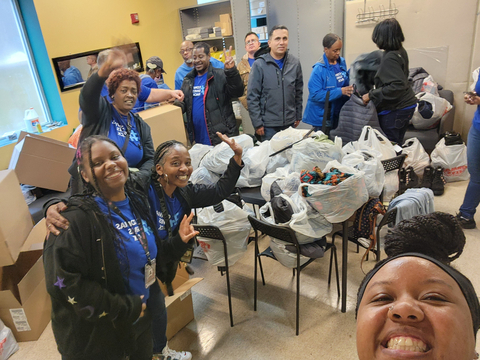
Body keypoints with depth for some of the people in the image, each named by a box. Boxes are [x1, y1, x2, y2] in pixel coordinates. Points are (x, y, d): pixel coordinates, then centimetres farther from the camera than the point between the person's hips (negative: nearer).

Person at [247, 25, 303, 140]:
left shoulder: (295, 63, 4)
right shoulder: (259, 65, -8)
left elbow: (299, 92, 13)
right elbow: (252, 97, -7)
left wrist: (298, 116, 12)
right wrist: (257, 123, -9)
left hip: (290, 123, 4)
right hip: (268, 126, -4)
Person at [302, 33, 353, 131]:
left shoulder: (342, 62, 5)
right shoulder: (319, 69, -16)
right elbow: (315, 94, -22)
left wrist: (351, 89, -1)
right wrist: (340, 91, -25)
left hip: (338, 114, 6)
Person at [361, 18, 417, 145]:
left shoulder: (390, 58, -21)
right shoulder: (400, 51, 8)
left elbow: (397, 85, -29)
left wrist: (371, 95, -24)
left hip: (394, 110, -10)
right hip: (407, 105, 10)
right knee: (397, 145, 17)